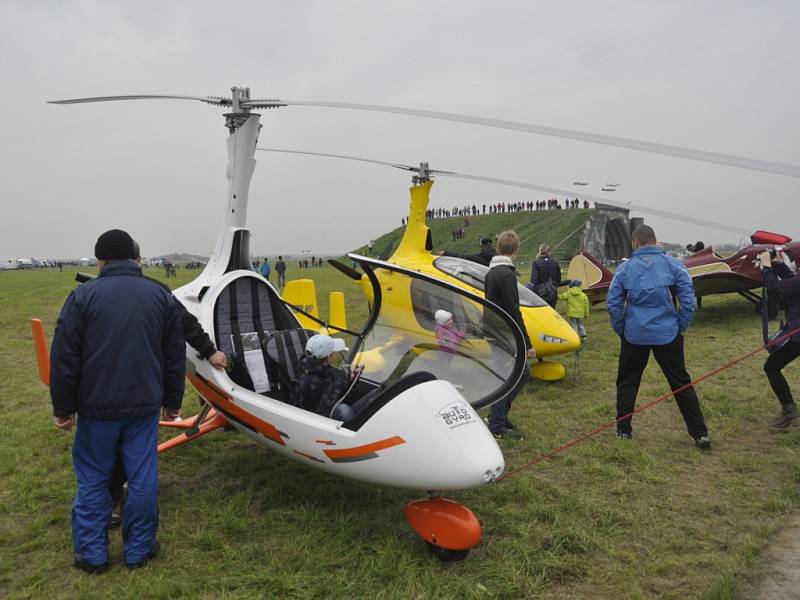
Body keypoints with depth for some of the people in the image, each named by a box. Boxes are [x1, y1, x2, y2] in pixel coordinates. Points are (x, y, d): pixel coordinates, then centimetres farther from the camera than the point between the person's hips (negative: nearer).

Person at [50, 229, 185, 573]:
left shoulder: (84, 296, -7)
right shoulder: (161, 296, 3)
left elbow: (65, 357, -6)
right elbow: (174, 357, 8)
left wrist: (63, 408, 3)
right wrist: (172, 401, 17)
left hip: (97, 406, -2)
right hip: (145, 405, 2)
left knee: (92, 478, 12)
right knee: (142, 477, 9)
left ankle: (92, 553, 22)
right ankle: (139, 550, 21)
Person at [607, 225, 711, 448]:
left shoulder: (625, 268, -1)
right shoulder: (673, 264, -1)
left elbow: (613, 303, -2)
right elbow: (688, 299, -5)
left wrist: (620, 330, 9)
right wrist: (681, 327, 6)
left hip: (635, 335, 0)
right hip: (668, 334, 1)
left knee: (627, 382, 14)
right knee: (681, 383, 10)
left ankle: (623, 430, 18)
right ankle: (700, 434, 11)